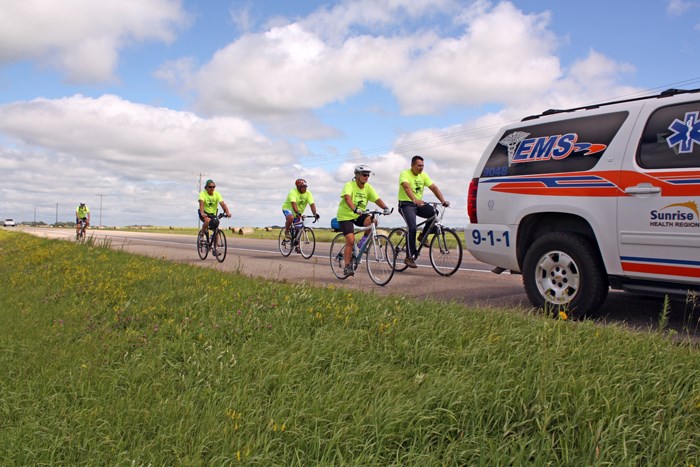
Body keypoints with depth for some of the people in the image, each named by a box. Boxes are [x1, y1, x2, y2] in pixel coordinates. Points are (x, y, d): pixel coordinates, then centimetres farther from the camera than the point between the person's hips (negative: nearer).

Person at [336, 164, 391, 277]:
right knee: (350, 241, -16)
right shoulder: (349, 185, -18)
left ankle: (363, 241, -2)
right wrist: (354, 209, -54)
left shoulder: (368, 187, -2)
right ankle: (347, 267, -5)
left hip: (359, 215, 5)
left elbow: (377, 199, -13)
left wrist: (385, 208, -32)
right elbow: (347, 197, -36)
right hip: (345, 216, -5)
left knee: (372, 221, -27)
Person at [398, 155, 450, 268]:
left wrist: (443, 200, -21)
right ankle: (409, 257, -19)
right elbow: (407, 187, -31)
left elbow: (434, 187, -4)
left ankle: (423, 236, -1)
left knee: (434, 212, -22)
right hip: (406, 204, -6)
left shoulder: (423, 175, 6)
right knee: (412, 227, -24)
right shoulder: (404, 174, -11)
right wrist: (414, 200, -49)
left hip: (419, 204, 6)